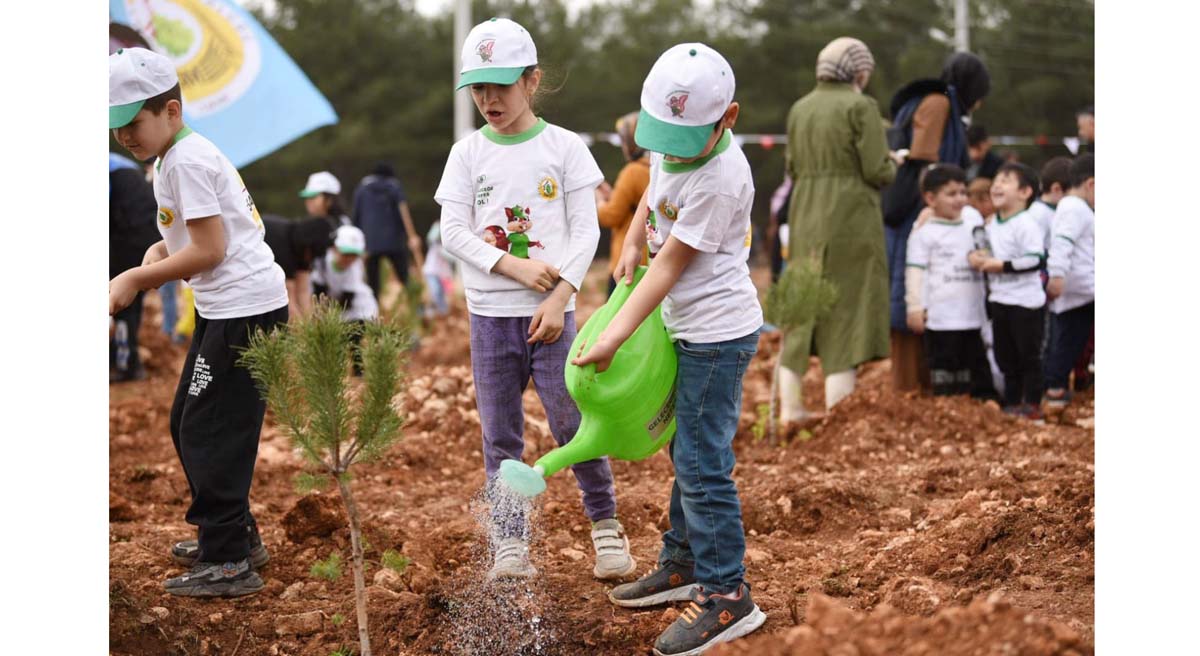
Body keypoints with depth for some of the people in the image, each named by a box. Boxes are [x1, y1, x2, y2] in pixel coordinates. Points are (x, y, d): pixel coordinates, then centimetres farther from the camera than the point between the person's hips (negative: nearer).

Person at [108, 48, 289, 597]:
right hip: (224, 306, 11)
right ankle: (235, 534, 28)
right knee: (187, 422, 18)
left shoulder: (186, 161, -16)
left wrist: (135, 278, -13)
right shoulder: (175, 158, 14)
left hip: (244, 308, -11)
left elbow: (209, 250, -20)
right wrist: (158, 254, 1)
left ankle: (228, 563, -7)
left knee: (209, 430, -9)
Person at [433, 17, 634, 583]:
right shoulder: (468, 153, 5)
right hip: (490, 315, 2)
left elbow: (586, 230, -3)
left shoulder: (563, 147, 1)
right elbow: (453, 231, -2)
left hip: (552, 312, -2)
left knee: (573, 425, -3)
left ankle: (605, 523, 16)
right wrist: (515, 266, -15)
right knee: (500, 436, 6)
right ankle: (509, 543, 14)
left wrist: (560, 295, -16)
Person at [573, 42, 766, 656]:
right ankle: (684, 564, 33)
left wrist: (612, 340, -24)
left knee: (701, 463, -8)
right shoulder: (673, 143, -2)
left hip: (718, 334, -9)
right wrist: (633, 240, 8)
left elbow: (670, 267, -25)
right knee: (688, 451, 19)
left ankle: (726, 598, -2)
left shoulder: (719, 179, -27)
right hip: (689, 328, 9)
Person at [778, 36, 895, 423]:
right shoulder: (860, 106, -9)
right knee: (845, 315, -2)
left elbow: (792, 169, 13)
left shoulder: (800, 109, 10)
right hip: (850, 218, -6)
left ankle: (790, 406, 18)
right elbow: (877, 170, -12)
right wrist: (895, 165, 8)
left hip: (805, 220, 6)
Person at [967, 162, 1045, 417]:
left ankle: (1032, 403, 9)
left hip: (1025, 301, -8)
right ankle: (1011, 403, 24)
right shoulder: (991, 225, 10)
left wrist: (1002, 265, -22)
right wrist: (978, 257, 1)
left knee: (1029, 355, 0)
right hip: (999, 299, 8)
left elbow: (1035, 260, -22)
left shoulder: (1026, 225, -16)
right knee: (1005, 356, 14)